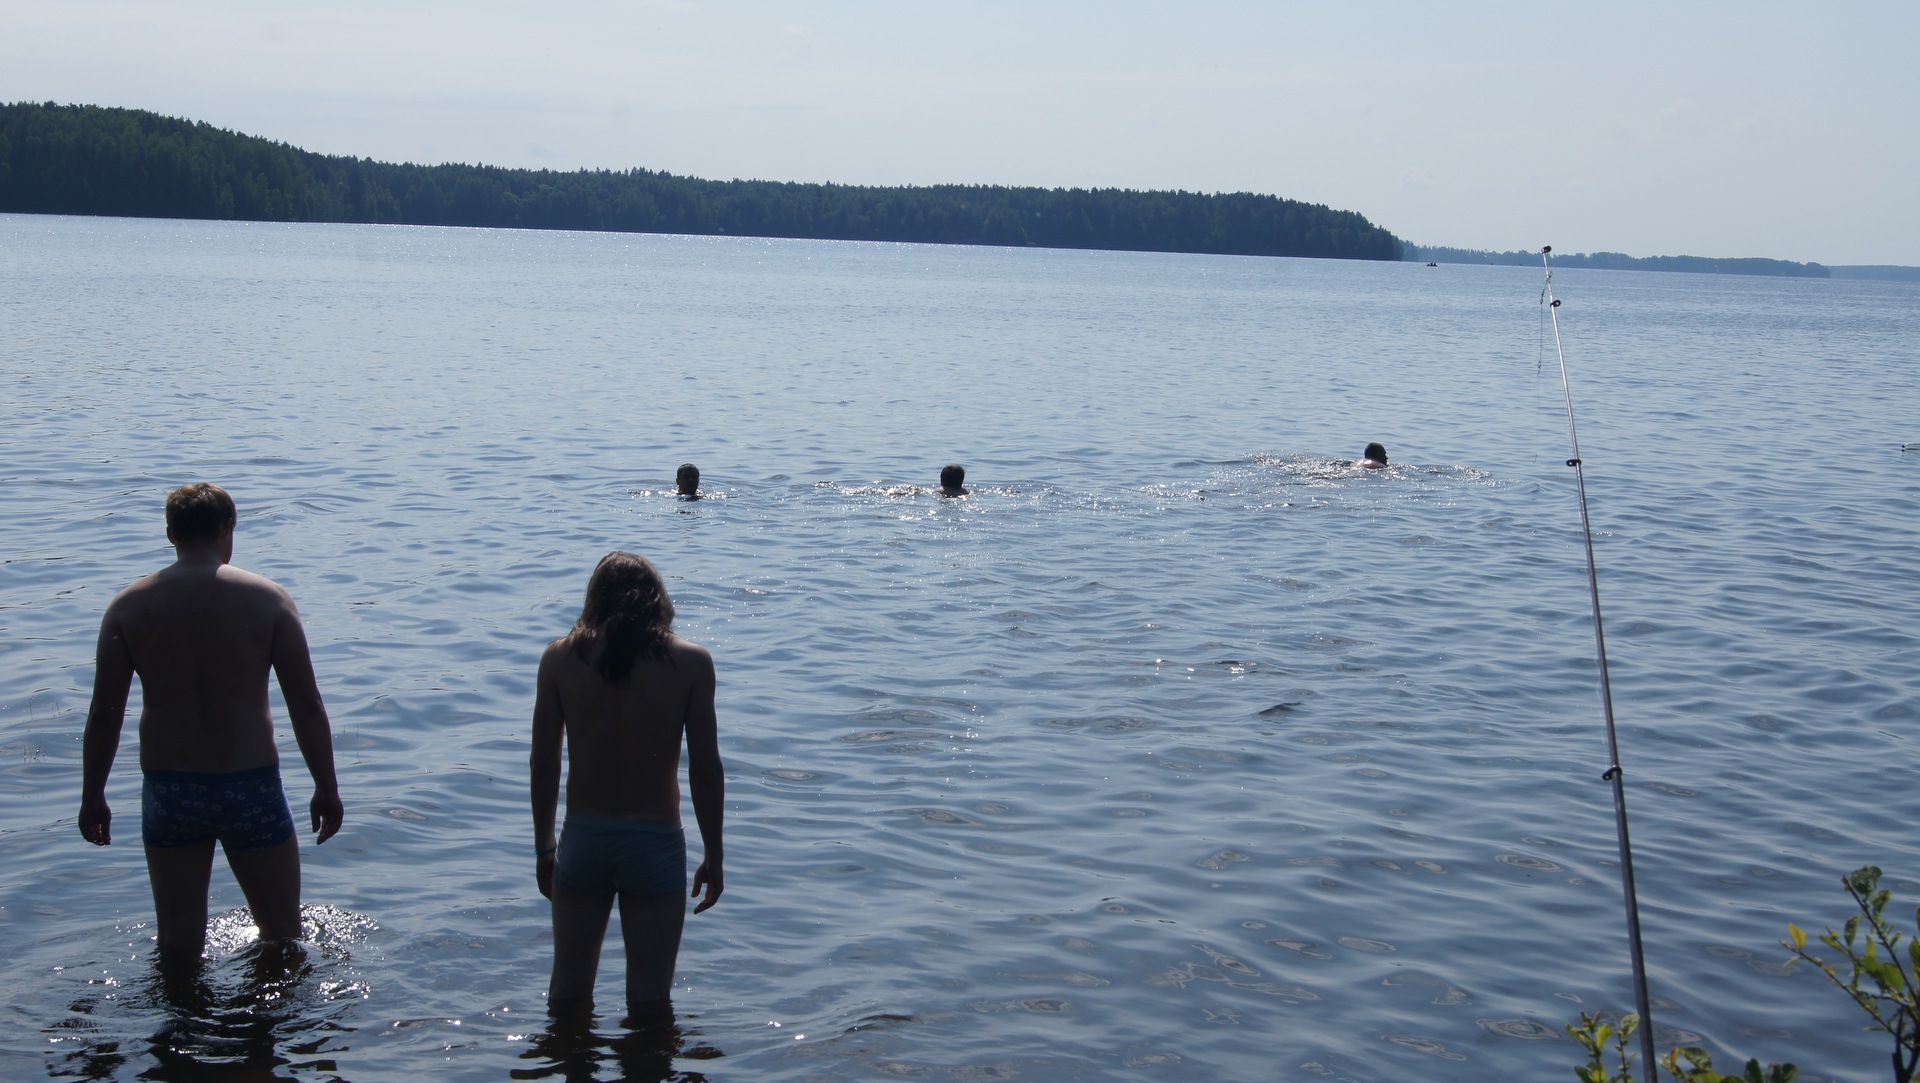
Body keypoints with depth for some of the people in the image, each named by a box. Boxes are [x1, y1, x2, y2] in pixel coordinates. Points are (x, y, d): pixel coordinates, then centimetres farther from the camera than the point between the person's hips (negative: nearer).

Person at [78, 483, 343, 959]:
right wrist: (327, 789, 3)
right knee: (283, 939, 14)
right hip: (250, 787, -2)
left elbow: (104, 715, -1)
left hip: (168, 791, 2)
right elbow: (306, 706, -7)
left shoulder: (128, 606, -1)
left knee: (177, 949, 14)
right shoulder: (267, 599, -6)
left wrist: (92, 797, 11)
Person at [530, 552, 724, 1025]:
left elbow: (543, 765, 0)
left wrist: (543, 848, 13)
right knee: (650, 1004, 8)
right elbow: (706, 771, -5)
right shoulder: (691, 661, -6)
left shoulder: (560, 657, -3)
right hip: (657, 844, -1)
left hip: (582, 840, 2)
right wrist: (714, 856, 6)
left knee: (568, 996, 15)